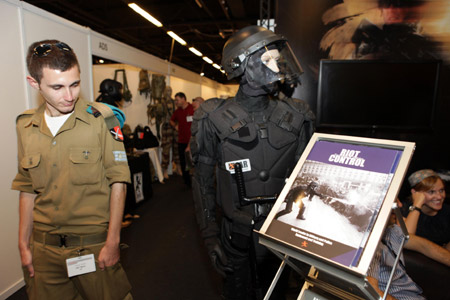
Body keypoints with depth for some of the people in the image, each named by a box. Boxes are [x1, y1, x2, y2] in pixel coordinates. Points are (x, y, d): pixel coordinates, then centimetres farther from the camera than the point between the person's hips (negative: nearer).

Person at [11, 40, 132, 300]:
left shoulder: (101, 119, -12)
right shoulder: (26, 126, 3)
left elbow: (118, 182, -10)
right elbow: (28, 190, 10)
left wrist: (112, 242, -10)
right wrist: (24, 245, 11)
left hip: (94, 243, -4)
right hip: (44, 248, 4)